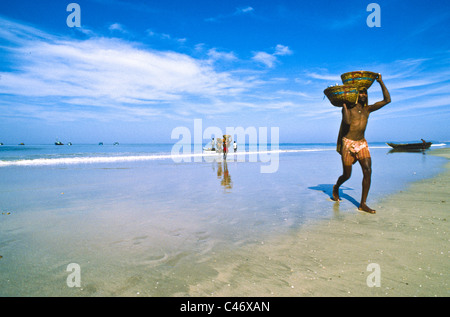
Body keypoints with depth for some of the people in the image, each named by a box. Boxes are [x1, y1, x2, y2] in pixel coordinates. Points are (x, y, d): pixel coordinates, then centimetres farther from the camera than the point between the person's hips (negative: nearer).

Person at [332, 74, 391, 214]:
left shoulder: (367, 109, 11)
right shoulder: (348, 108, -5)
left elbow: (387, 100, 7)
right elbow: (347, 121, -26)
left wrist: (381, 82, 7)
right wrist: (344, 105, -18)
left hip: (362, 144, 5)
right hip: (348, 144, -4)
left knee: (368, 171, -14)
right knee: (347, 175, 2)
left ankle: (363, 204, -7)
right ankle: (336, 187, 37)